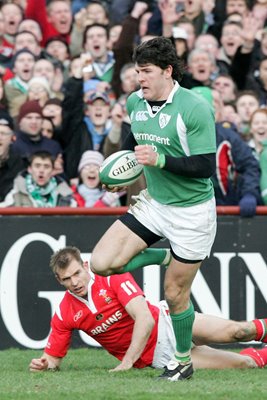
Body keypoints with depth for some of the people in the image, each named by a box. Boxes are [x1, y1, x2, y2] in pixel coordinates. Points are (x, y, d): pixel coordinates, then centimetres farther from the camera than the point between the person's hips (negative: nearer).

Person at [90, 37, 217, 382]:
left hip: (191, 211, -6)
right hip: (152, 203, 6)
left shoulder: (194, 109, -22)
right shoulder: (135, 102, -1)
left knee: (175, 294, 3)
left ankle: (183, 361, 27)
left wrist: (160, 160, -32)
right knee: (101, 263, -10)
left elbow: (205, 167, -23)